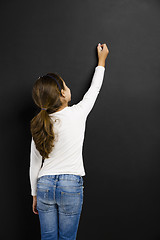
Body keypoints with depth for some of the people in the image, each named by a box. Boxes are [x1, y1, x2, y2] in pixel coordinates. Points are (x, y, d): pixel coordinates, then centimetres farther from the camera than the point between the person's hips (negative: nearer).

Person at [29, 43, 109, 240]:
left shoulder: (39, 125, -3)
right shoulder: (77, 114, -11)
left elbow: (34, 165, 3)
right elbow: (94, 89, 8)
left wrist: (35, 194, 16)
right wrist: (101, 60, 23)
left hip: (45, 185, 3)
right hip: (70, 186, -3)